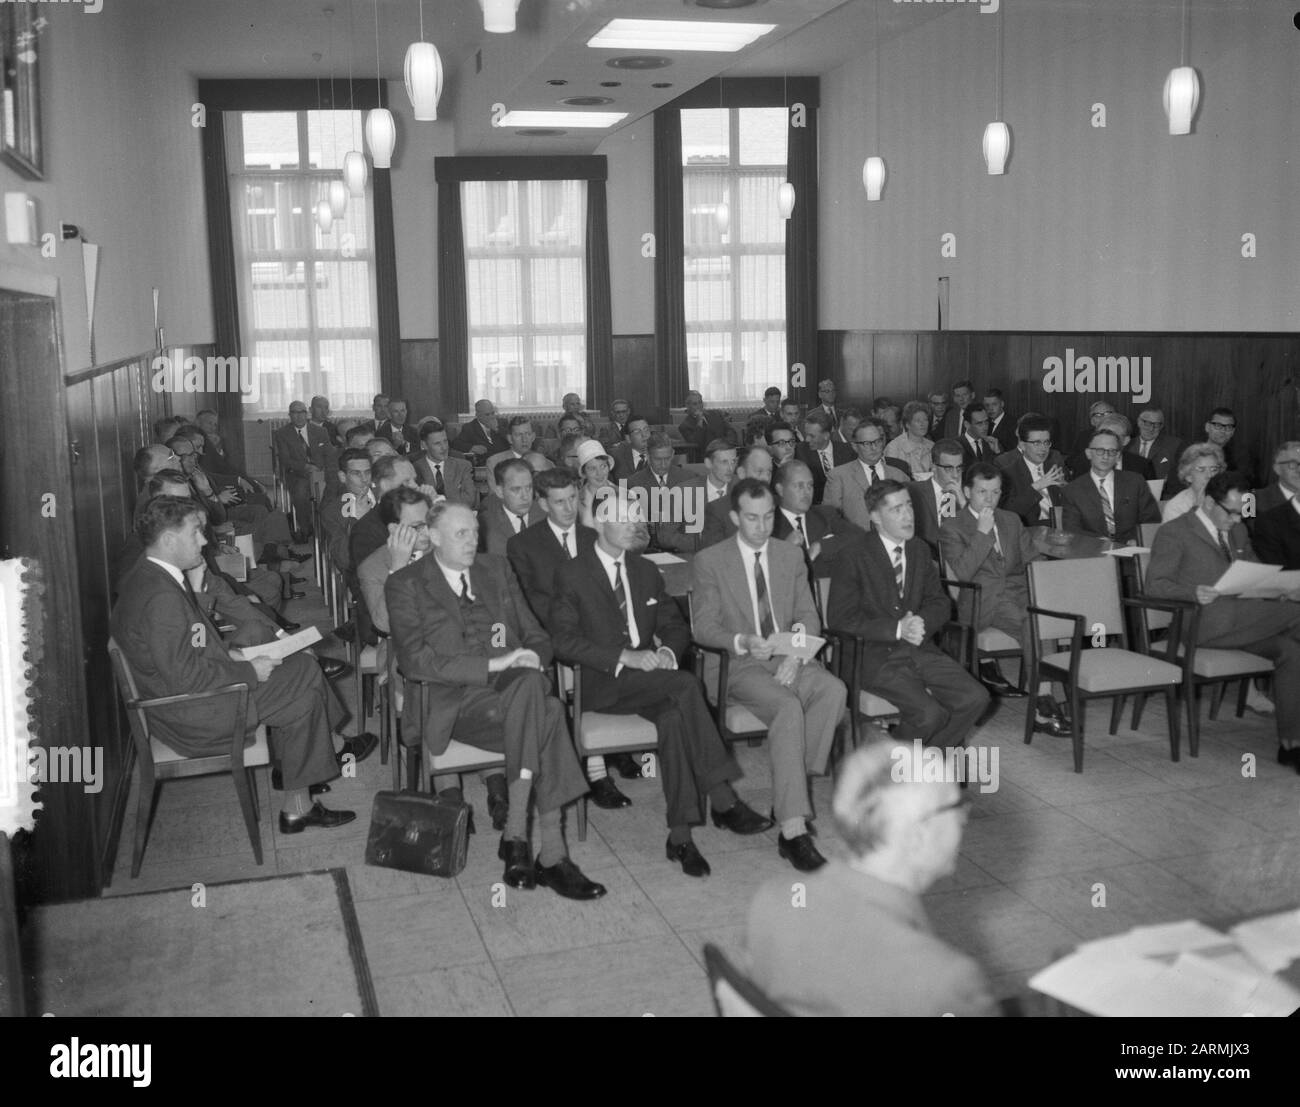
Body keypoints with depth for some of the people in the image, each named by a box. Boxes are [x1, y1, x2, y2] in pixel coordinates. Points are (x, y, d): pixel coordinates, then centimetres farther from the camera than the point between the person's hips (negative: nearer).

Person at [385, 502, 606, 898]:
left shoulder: (496, 569, 19)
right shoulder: (405, 585, 3)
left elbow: (536, 636, 19)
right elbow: (417, 661, -10)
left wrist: (529, 656, -7)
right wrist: (492, 664, -18)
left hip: (514, 682, 4)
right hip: (451, 700, -4)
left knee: (532, 683, -33)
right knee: (547, 716, -31)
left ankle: (516, 834, -28)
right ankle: (551, 854, -26)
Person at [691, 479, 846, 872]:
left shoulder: (791, 556, 15)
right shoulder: (708, 562, 2)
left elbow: (809, 616, 12)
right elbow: (703, 627, -2)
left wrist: (797, 653, -10)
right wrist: (743, 643, -22)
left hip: (789, 660, 5)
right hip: (739, 665, -4)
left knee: (833, 689, -28)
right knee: (788, 706, -34)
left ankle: (793, 783, -20)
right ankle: (793, 830, -36)